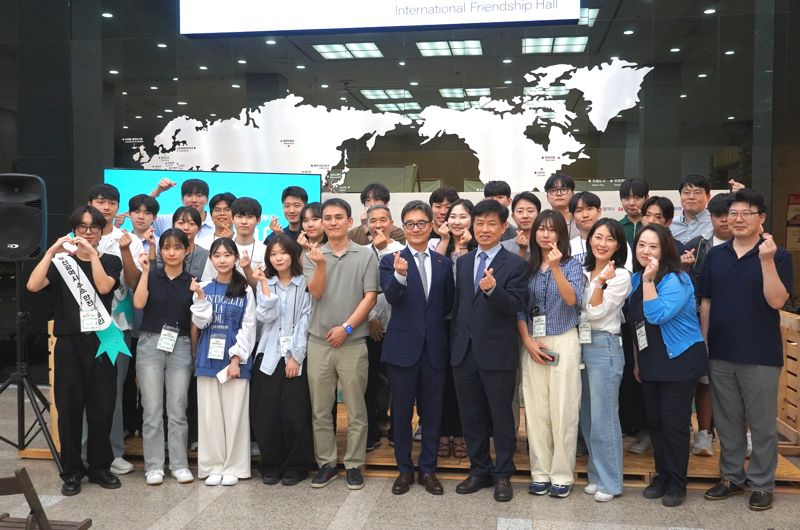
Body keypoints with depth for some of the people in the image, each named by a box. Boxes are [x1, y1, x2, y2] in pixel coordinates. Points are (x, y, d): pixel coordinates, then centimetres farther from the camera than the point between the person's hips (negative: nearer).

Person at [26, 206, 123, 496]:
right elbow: (33, 286, -11)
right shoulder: (61, 261, 6)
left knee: (102, 407, 3)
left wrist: (91, 254, -16)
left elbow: (103, 287, -12)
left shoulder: (111, 261, 9)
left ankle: (100, 467, 17)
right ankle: (72, 471, 13)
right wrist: (51, 251, -16)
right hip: (69, 344, 0)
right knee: (69, 408, 1)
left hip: (101, 342, 0)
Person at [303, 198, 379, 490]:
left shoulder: (366, 256, 1)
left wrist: (346, 328, -11)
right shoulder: (312, 255, 6)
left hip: (353, 342, -2)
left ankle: (354, 465, 17)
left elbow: (369, 297, -4)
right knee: (320, 409, 9)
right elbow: (316, 292, -7)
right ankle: (326, 463, 21)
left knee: (356, 409, 5)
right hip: (318, 342, 2)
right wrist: (321, 264, -23)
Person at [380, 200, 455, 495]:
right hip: (403, 346, -2)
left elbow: (449, 304, 13)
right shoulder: (391, 261, -3)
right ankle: (404, 469, 23)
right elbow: (391, 297, -20)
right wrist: (400, 275, -37)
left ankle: (428, 469, 24)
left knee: (432, 411, 10)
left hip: (435, 347, 2)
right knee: (401, 412, 8)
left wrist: (436, 322, 0)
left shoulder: (443, 263, 7)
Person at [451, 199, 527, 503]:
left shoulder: (515, 264, -6)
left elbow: (513, 306, -17)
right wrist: (455, 341, 15)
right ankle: (479, 471, 28)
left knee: (501, 415, 6)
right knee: (471, 416, 13)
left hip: (497, 352, -5)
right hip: (464, 351, 5)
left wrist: (492, 289, -35)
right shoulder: (463, 262, 11)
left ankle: (502, 475, 21)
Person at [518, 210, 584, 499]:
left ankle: (562, 475, 10)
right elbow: (520, 308, 6)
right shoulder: (527, 267, 6)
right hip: (532, 344, 2)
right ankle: (540, 473, 15)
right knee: (536, 410, 5)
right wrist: (528, 342, -4)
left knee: (563, 410, -1)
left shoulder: (571, 264, 0)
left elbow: (572, 299, -16)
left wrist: (555, 267, -26)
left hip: (563, 342, -2)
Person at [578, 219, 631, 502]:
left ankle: (610, 482, 8)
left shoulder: (620, 277, -7)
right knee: (587, 416, 13)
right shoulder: (583, 271, 12)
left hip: (604, 347, -7)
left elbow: (595, 313, -14)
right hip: (580, 345, 7)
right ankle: (597, 475, 25)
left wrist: (600, 282, -21)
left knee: (603, 417, -4)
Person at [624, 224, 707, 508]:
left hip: (678, 362, -7)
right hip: (650, 364, 7)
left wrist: (649, 280, -28)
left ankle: (677, 484, 14)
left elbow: (657, 316, -28)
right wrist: (637, 361, 18)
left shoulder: (676, 280, -15)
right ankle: (661, 476, 26)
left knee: (674, 424, 0)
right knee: (654, 422, 12)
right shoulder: (635, 280, 6)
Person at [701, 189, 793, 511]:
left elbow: (776, 301, -17)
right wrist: (702, 344, 6)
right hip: (720, 354, 4)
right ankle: (732, 476, 28)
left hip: (760, 355, -3)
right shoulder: (715, 255, 6)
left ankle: (762, 484, 20)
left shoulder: (778, 256, -4)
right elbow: (706, 303, 9)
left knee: (762, 423, 7)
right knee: (727, 421, 13)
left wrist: (766, 260, -25)